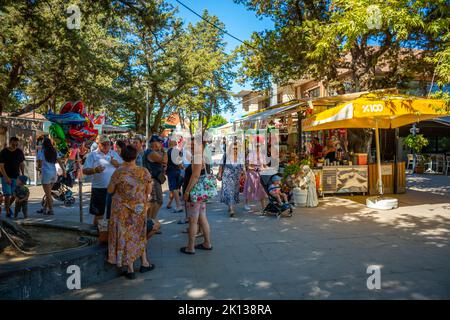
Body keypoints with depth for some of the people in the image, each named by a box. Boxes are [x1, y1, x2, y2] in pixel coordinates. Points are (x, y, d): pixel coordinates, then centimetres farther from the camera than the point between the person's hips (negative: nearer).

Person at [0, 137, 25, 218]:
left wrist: (23, 175, -1)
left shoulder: (19, 152, 1)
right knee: (7, 194, -7)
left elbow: (22, 164, 9)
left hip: (16, 177, 4)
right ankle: (7, 212, 2)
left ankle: (8, 206, 31)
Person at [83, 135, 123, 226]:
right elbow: (85, 170, -5)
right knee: (98, 213, 8)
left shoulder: (114, 154, 10)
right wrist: (95, 170, -23)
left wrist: (117, 164, -10)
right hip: (99, 188, -2)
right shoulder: (93, 155, 0)